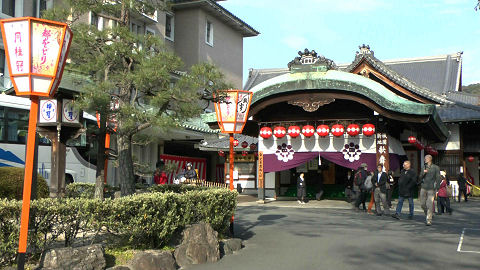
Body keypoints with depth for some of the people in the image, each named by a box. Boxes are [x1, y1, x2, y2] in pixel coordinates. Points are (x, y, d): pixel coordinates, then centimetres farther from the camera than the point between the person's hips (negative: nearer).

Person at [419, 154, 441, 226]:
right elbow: (420, 177, 11)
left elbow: (438, 179, -1)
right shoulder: (424, 167, 13)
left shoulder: (436, 168, 0)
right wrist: (423, 173, -10)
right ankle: (427, 215, 29)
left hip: (431, 189, -5)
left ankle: (429, 220, -7)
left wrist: (437, 189, -8)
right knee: (422, 204, 6)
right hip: (423, 188, 5)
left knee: (429, 205, -10)